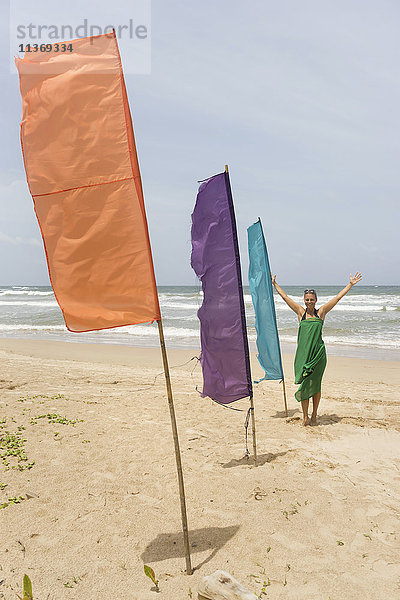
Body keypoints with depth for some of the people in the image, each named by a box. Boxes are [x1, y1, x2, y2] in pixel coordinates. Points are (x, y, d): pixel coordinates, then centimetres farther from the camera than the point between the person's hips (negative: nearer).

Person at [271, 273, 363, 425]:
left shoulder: (321, 312, 6)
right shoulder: (300, 312, 7)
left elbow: (338, 297, 8)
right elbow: (285, 296, 12)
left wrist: (351, 284, 8)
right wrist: (274, 283, 16)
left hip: (318, 353, 0)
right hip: (303, 352, 0)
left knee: (315, 384, 4)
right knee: (304, 384, 1)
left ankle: (314, 415, 19)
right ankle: (305, 416, 13)